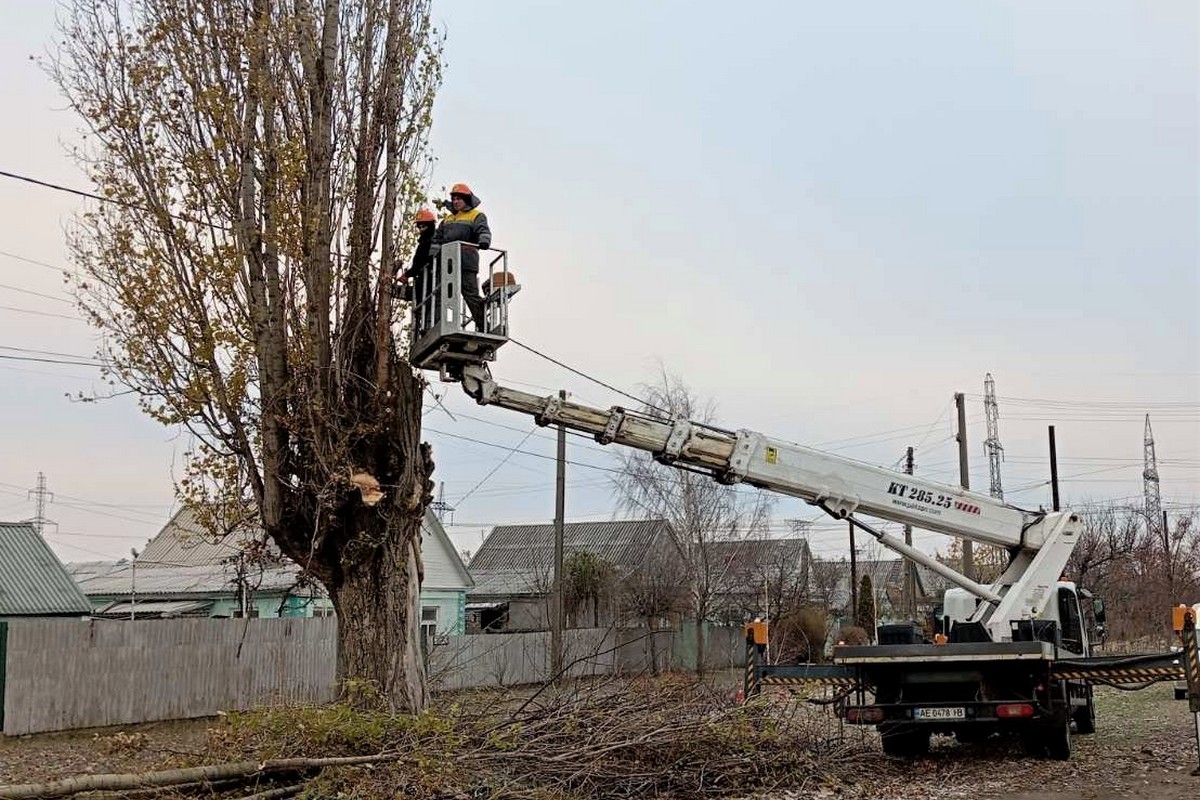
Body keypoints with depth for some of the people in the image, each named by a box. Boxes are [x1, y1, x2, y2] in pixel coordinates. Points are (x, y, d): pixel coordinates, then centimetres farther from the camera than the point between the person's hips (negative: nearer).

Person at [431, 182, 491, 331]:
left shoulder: (476, 216, 7)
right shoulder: (448, 218, 27)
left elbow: (483, 231, -11)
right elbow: (437, 237, 27)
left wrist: (484, 241, -33)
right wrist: (433, 254, 13)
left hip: (466, 262, -7)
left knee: (470, 293, -12)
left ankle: (483, 325, -11)